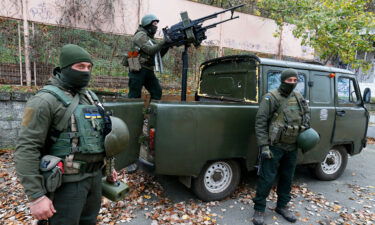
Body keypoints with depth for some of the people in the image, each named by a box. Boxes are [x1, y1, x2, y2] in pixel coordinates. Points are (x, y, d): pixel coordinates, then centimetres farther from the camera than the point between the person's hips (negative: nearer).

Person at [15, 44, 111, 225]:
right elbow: (26, 149, -16)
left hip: (95, 176, 7)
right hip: (68, 181, -6)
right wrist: (36, 196, -19)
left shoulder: (91, 97, 9)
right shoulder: (46, 100, -13)